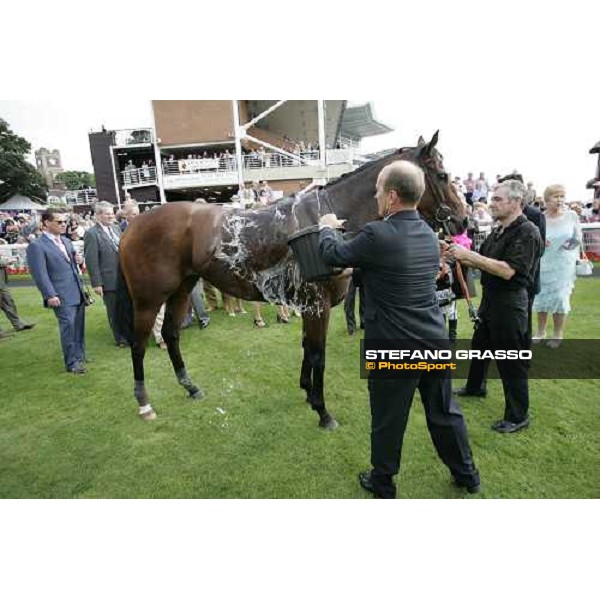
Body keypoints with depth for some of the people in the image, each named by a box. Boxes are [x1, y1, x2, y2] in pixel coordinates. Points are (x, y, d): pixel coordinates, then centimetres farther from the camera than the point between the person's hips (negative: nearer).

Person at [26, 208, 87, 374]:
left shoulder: (66, 241, 14)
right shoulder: (36, 246, -9)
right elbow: (40, 274, -12)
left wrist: (78, 260, 2)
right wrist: (50, 295, -18)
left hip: (78, 292, 7)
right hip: (62, 295, -7)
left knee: (79, 326, 15)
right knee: (68, 327, -3)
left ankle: (79, 356, 29)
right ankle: (71, 363, 8)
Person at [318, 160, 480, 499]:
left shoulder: (378, 235, -22)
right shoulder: (429, 233, 3)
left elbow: (333, 255, -7)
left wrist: (328, 227, 13)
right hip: (436, 341, 7)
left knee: (388, 420, 14)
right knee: (445, 411, 24)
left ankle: (383, 483, 37)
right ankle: (467, 474, 45)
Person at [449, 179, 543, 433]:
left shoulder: (527, 232, -17)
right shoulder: (497, 232, 9)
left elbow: (507, 270, -26)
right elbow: (482, 263, 13)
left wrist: (469, 254, -25)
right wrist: (459, 256, -4)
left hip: (510, 303, -9)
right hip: (490, 299, 9)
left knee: (512, 360, 2)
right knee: (479, 345, 23)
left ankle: (518, 416, 18)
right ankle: (475, 386, 45)